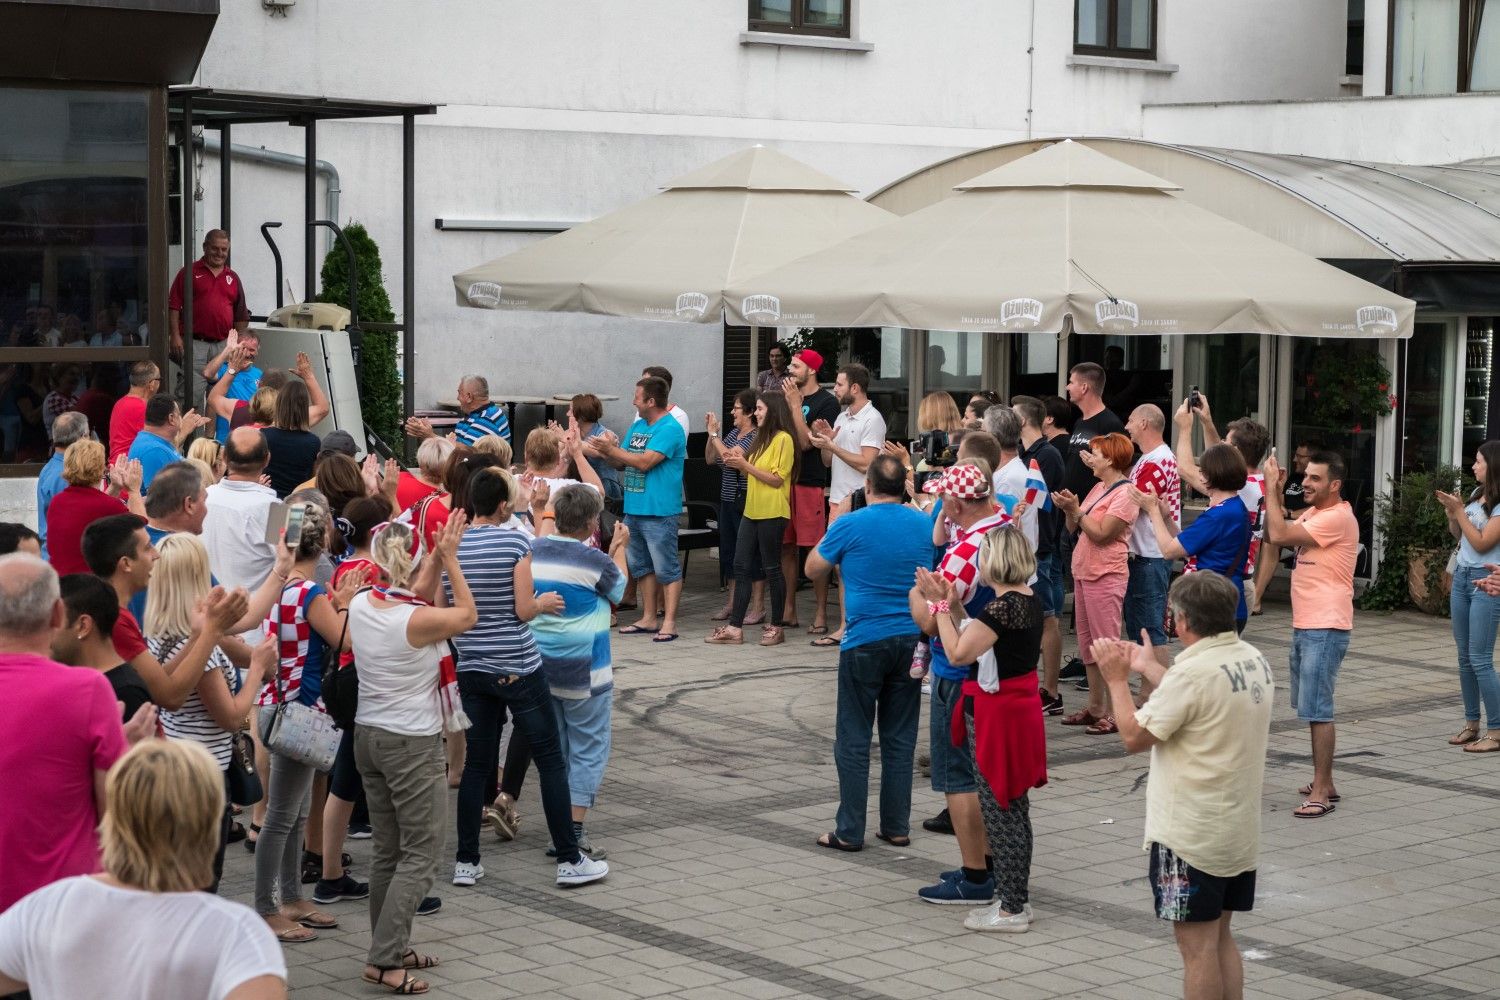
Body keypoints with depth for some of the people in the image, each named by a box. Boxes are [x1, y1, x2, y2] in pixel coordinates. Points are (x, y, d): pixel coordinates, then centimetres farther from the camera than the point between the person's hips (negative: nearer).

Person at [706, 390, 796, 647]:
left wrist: (745, 465, -16)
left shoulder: (783, 439, -11)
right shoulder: (762, 438, 18)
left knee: (771, 568, -1)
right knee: (741, 567, 5)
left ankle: (777, 626, 9)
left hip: (772, 514, -9)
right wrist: (739, 464, 5)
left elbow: (776, 479, -15)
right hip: (752, 511, 9)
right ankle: (734, 627, 5)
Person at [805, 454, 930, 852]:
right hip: (912, 640, 4)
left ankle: (850, 831, 4)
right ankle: (896, 827, 14)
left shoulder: (850, 525, -9)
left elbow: (814, 569, 5)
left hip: (865, 642, -4)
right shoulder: (924, 525, 2)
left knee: (853, 740, 3)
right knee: (900, 738, 11)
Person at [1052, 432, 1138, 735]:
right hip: (1083, 572, 9)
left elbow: (1101, 534, -18)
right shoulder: (1098, 488, 14)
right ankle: (1095, 707, 20)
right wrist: (1069, 509, -5)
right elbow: (1076, 528, 12)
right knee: (1087, 644, 13)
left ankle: (1113, 712, -3)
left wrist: (1075, 510, -18)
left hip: (1105, 576, -9)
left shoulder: (1125, 493, -12)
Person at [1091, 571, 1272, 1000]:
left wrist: (1117, 680, -4)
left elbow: (1134, 737, -17)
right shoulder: (1254, 661, 4)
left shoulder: (1193, 671, -22)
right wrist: (1149, 669, 22)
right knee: (1220, 939, 17)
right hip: (1239, 829, 9)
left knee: (1197, 945, -1)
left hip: (1191, 835, -9)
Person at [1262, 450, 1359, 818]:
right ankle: (1324, 782, 26)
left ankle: (1321, 792, -9)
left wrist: (1271, 487, -13)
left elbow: (1279, 534, -22)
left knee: (1316, 709, -11)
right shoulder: (1312, 513, 14)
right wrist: (1276, 492, 4)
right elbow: (1277, 534, 14)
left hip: (1326, 628, -10)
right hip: (1304, 624, 10)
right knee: (1310, 707, 16)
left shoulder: (1337, 517, -17)